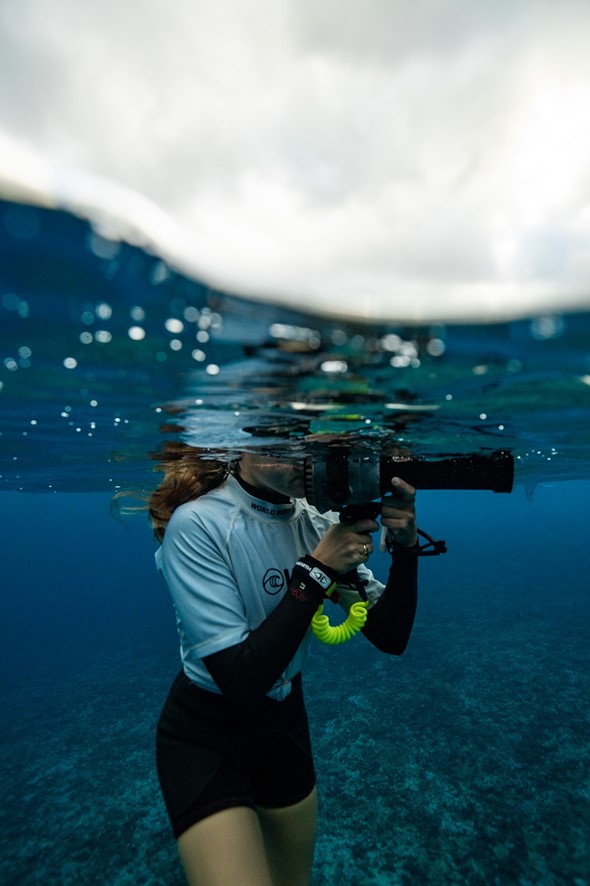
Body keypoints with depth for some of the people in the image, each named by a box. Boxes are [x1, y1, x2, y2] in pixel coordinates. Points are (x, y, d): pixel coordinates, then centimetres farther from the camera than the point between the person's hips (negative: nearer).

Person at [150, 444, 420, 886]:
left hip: (286, 719, 5)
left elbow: (391, 638, -9)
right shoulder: (198, 523, -25)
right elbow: (242, 682, -27)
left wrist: (405, 547, -24)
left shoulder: (316, 520, -10)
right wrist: (317, 570, -31)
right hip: (207, 734, -4)